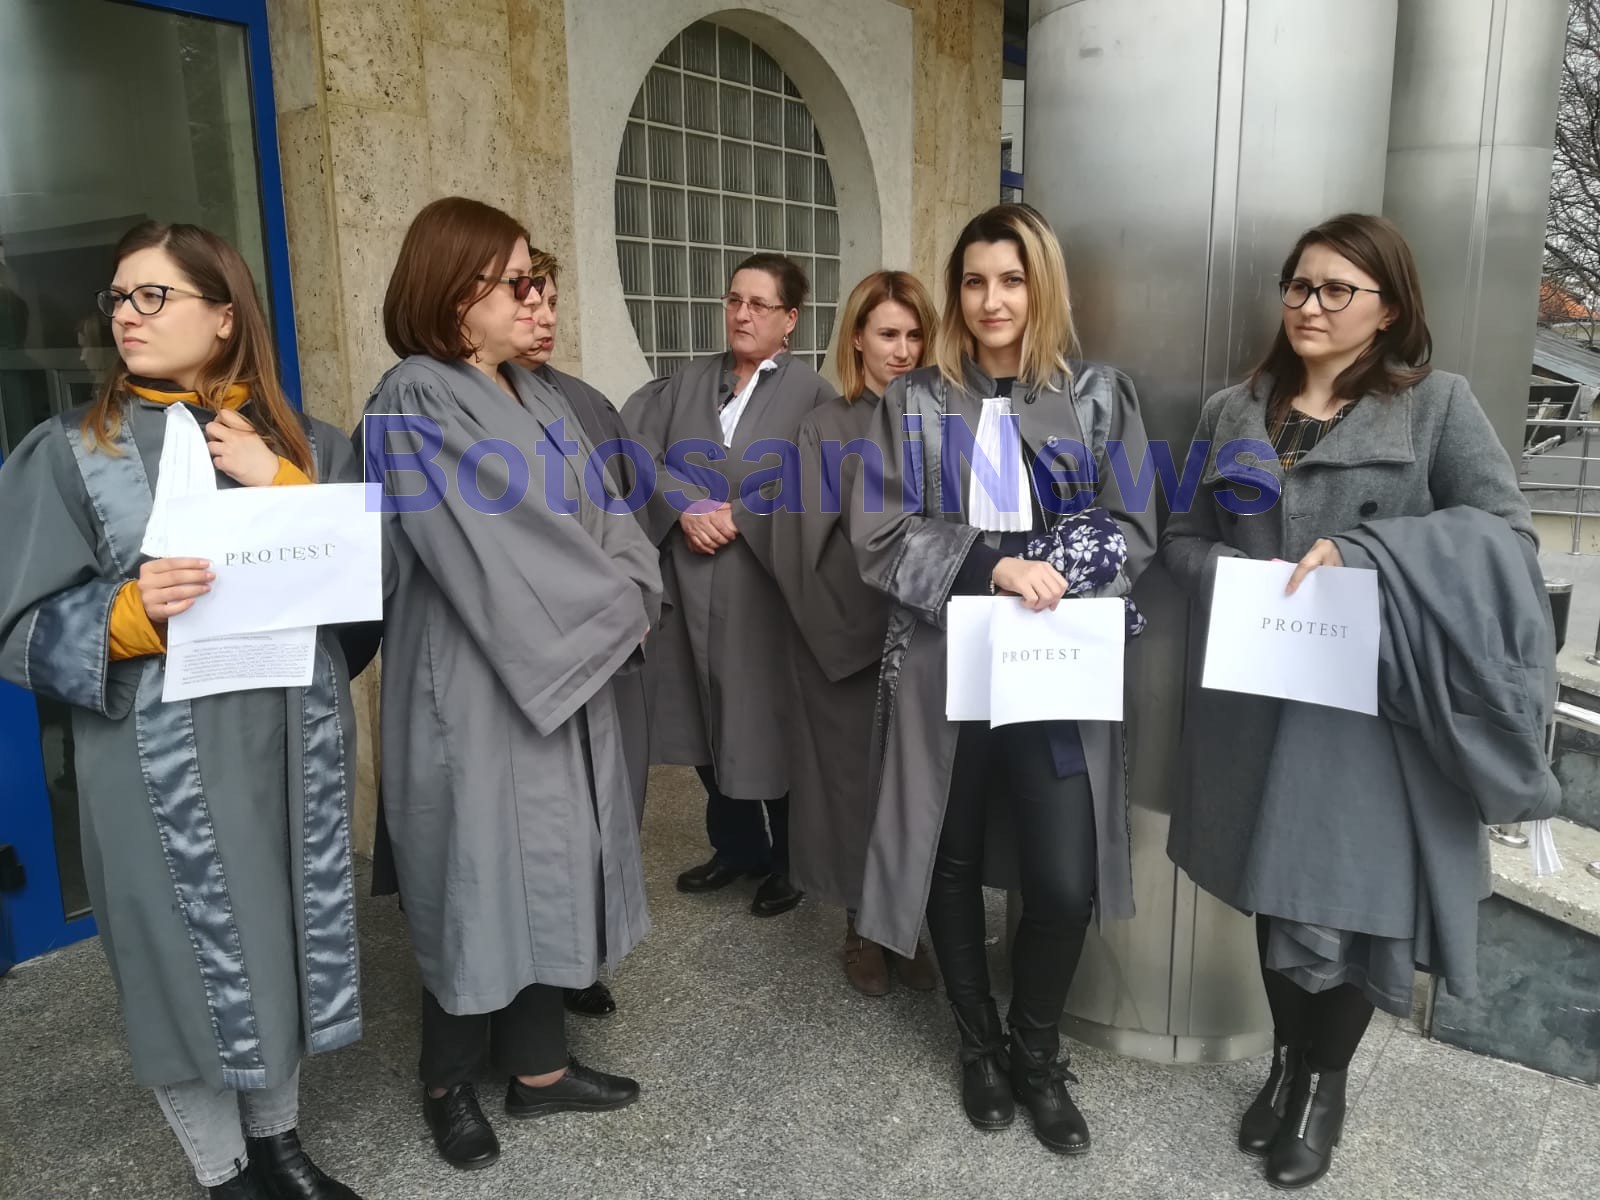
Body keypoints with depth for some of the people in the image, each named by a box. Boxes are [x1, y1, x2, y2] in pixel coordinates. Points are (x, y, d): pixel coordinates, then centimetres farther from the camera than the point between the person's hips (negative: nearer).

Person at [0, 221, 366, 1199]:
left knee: (286, 945, 14)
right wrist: (132, 611, -21)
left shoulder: (306, 443, 5)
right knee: (191, 962, 8)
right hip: (163, 766, -2)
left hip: (293, 746, 3)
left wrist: (276, 487, -12)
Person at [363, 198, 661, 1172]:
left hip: (568, 670, 8)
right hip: (476, 682, -7)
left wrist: (630, 598, -11)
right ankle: (451, 1080, 28)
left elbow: (595, 515, 9)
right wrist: (617, 611, -11)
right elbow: (484, 551, -21)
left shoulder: (530, 398, 12)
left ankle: (538, 1063, 30)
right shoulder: (414, 405, -13)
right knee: (479, 871, 5)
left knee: (551, 860, 14)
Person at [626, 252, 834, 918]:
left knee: (767, 719, 2)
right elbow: (639, 451, 0)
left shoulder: (811, 392, -2)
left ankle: (786, 861, 21)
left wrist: (737, 516, -17)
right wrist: (687, 508, -14)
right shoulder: (689, 382, 11)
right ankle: (735, 846, 31)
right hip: (691, 581, 5)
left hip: (764, 583, -4)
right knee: (710, 716, 13)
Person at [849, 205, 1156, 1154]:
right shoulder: (913, 402, 4)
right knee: (955, 861, 12)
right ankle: (981, 1046, 36)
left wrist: (1042, 576, -16)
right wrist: (992, 566, -19)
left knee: (1065, 881, -3)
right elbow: (880, 536, -6)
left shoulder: (1100, 395, 5)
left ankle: (1038, 1056, 25)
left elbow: (1133, 534, 0)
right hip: (944, 665, 1)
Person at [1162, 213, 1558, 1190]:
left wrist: (1365, 553, -23)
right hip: (1258, 700, 3)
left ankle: (1325, 1078, 30)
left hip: (1375, 703, -3)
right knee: (1276, 889, 14)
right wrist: (1234, 579, -11)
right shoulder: (1233, 412, 9)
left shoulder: (1438, 404, -1)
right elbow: (1182, 539, 10)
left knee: (1354, 894, 5)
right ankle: (1287, 1057, 36)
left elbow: (1505, 529, -10)